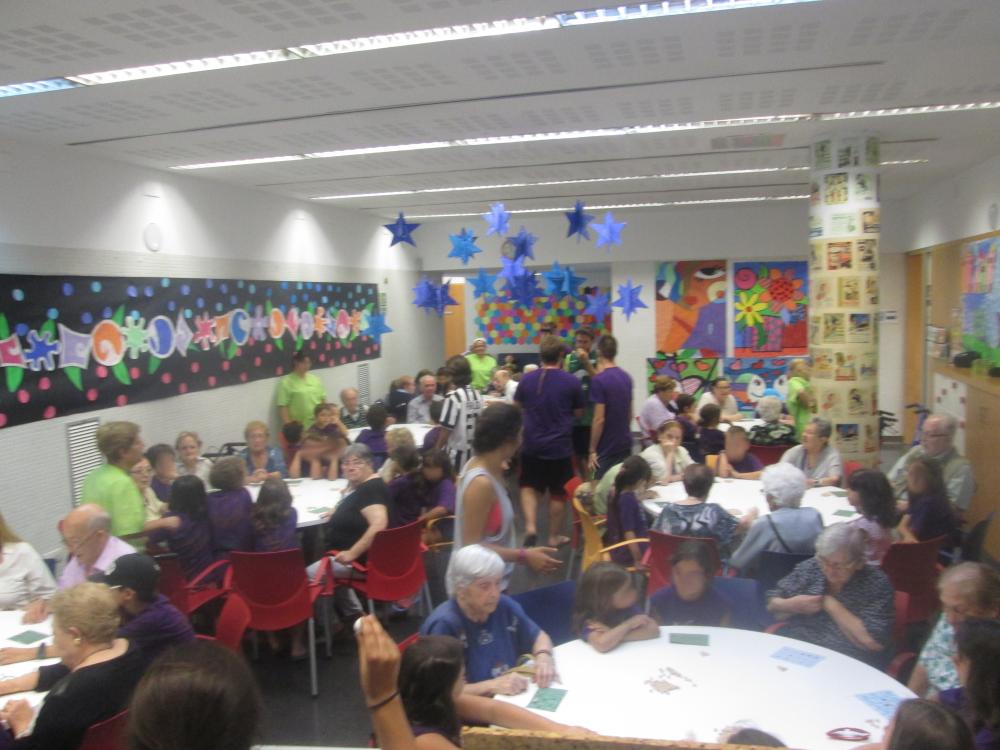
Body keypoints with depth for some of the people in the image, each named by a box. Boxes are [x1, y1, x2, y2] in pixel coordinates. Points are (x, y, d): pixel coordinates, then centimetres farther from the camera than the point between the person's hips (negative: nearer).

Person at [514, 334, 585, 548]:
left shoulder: (527, 379, -2)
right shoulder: (571, 381, -9)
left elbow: (517, 406, 13)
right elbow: (578, 412, 4)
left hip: (532, 444, 2)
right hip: (560, 445, -2)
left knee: (530, 487, 17)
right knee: (558, 493, 12)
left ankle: (530, 526, -2)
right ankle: (555, 536, 21)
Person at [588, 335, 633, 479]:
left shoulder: (599, 380, -16)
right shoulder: (626, 377, 7)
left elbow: (599, 419, -18)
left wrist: (592, 450, -12)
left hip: (607, 448, -7)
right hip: (625, 444, 7)